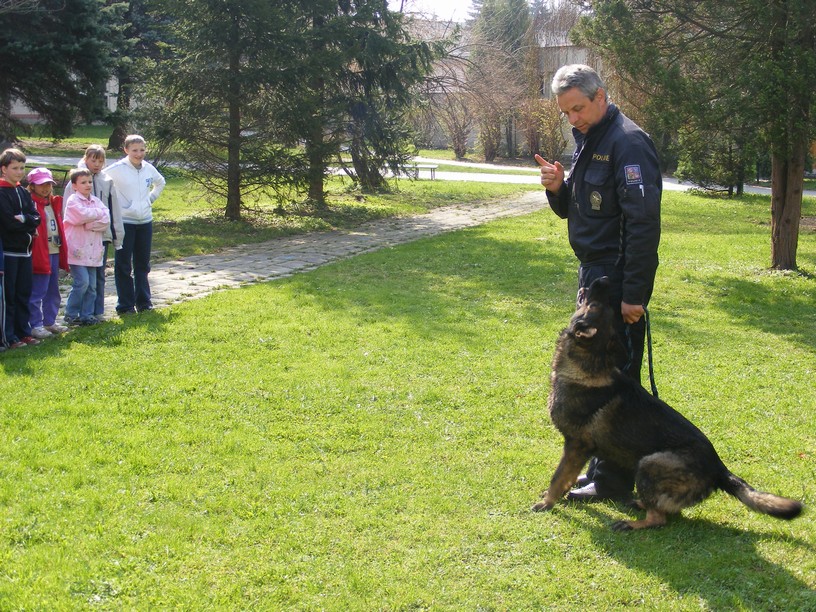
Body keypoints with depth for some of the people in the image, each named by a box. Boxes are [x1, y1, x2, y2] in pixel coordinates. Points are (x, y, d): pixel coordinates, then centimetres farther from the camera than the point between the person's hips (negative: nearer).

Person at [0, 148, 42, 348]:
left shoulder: (24, 193, 13)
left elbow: (36, 218, 3)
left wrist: (24, 219, -14)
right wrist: (29, 223, -7)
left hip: (25, 250, 7)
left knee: (24, 294, 12)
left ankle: (23, 332, 20)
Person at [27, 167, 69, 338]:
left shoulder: (55, 203, 15)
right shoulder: (31, 203, -11)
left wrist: (63, 252, 16)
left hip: (55, 252, 9)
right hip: (39, 254, -9)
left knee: (53, 291, 16)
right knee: (37, 292, -4)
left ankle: (50, 322, 27)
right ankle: (35, 325, 3)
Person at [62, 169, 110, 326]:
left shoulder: (96, 201, 11)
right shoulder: (73, 201, -5)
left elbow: (106, 221, -1)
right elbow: (83, 215, -23)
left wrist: (88, 224, -14)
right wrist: (100, 212, -7)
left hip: (93, 251, 6)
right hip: (77, 250, -6)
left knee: (92, 285, 6)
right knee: (82, 281, -13)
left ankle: (87, 314, 15)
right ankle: (71, 314, 0)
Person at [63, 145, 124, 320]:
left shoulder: (107, 182, 6)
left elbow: (114, 209, 9)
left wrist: (117, 235, 8)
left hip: (103, 234, 3)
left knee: (99, 274, 8)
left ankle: (98, 311, 16)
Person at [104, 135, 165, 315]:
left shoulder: (149, 168, 4)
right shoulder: (117, 169, -12)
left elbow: (160, 182, 25)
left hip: (145, 221, 5)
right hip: (124, 222, -5)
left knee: (143, 264, 12)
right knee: (123, 266, 1)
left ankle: (143, 302, 22)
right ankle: (125, 305, 7)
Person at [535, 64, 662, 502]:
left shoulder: (628, 143, -16)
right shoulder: (587, 140, 14)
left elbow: (644, 224, -21)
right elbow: (572, 210, 21)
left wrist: (633, 294, -23)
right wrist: (557, 188, -1)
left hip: (618, 282, -10)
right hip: (594, 275, 10)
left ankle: (613, 480, 4)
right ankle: (603, 463, 27)